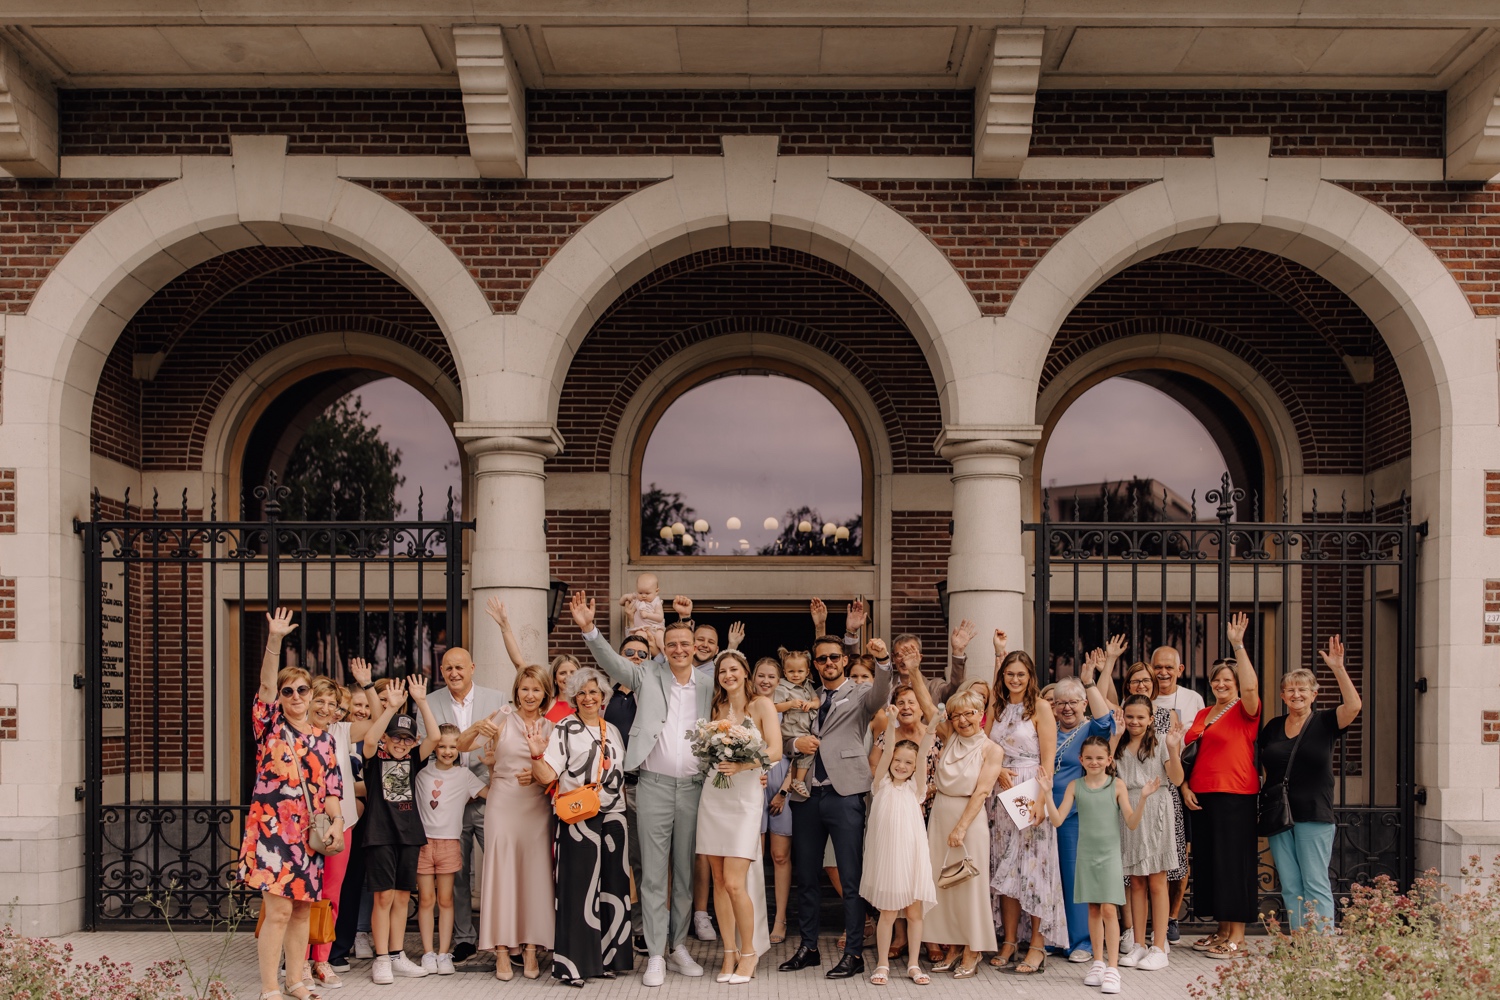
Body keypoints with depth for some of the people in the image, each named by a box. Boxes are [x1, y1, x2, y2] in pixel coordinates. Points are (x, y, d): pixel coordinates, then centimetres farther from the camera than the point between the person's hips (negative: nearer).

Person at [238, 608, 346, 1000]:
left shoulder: (323, 738, 13)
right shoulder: (270, 726, 2)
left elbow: (332, 786, 10)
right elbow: (265, 685, -13)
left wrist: (337, 821, -6)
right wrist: (274, 640, -26)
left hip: (309, 833, 4)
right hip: (272, 828, -4)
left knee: (302, 909, 11)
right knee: (278, 911, -8)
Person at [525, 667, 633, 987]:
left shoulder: (613, 731, 16)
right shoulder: (565, 730, 0)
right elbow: (547, 775, -10)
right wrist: (537, 755, -28)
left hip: (613, 817, 5)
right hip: (578, 819, -5)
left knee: (612, 888, 7)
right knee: (579, 890, -5)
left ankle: (606, 958, 16)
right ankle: (573, 964, 1)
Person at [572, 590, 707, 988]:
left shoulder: (708, 681, 7)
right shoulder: (648, 675, 1)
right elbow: (610, 659, -9)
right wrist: (588, 628, -24)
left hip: (694, 787, 2)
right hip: (655, 786, -2)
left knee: (686, 874, 11)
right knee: (653, 874, 1)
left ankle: (678, 946, 24)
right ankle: (655, 955, 7)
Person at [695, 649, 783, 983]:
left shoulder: (761, 705, 1)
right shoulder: (715, 709, 14)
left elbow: (775, 751, -9)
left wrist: (741, 765, -21)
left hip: (745, 797, -4)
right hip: (713, 796, 4)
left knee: (734, 883, -10)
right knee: (719, 880, 4)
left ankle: (749, 952, 7)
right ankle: (729, 953, 14)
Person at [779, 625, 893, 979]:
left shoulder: (861, 694, 3)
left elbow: (881, 693, -20)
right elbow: (784, 741, 18)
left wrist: (882, 659, -38)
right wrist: (796, 743, -5)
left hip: (844, 794, -5)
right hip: (808, 794, 5)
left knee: (851, 878, -2)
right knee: (806, 876, 11)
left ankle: (854, 953, 5)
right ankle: (808, 947, 22)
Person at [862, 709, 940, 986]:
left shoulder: (915, 788, 6)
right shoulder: (882, 784, 5)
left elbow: (922, 758, -8)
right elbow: (886, 752, -7)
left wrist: (929, 733, -23)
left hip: (912, 855, 1)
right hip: (887, 855, -1)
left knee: (914, 910, 5)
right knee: (887, 912, 3)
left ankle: (913, 964, 16)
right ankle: (883, 965, 13)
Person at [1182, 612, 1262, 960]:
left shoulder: (1245, 711, -4)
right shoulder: (1202, 714, 14)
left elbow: (1250, 685, -25)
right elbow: (1190, 752, 17)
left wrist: (1238, 644, -28)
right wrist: (1185, 788, 5)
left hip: (1236, 796, -7)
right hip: (1202, 796, 7)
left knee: (1234, 862, -4)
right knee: (1208, 861, 10)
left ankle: (1237, 938, 2)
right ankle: (1222, 930, 21)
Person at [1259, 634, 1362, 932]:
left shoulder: (1325, 722, -1)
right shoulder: (1273, 727, 12)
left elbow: (1353, 706, -19)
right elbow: (1264, 764, 23)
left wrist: (1338, 669, -25)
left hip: (1314, 816, -4)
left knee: (1315, 885, -5)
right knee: (1290, 888, 7)